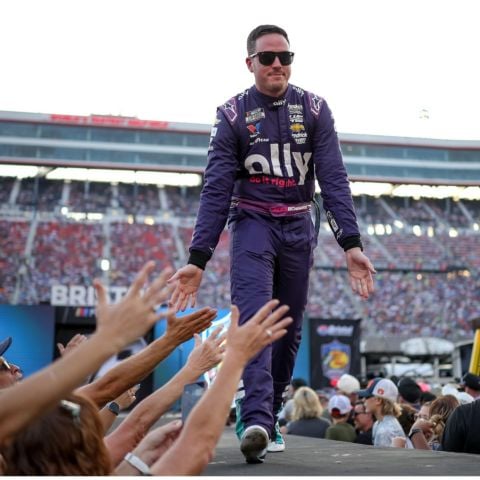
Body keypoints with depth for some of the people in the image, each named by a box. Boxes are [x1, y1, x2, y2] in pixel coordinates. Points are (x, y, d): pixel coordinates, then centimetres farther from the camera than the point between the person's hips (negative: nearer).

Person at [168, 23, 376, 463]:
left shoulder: (314, 109, 0)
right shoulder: (233, 114, -5)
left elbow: (334, 180, -6)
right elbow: (216, 190, -10)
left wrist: (351, 245, -18)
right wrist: (198, 259, -19)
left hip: (298, 228, 3)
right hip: (252, 222, -3)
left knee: (289, 329, 4)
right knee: (254, 317, -21)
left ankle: (267, 418, 16)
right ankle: (255, 419, -31)